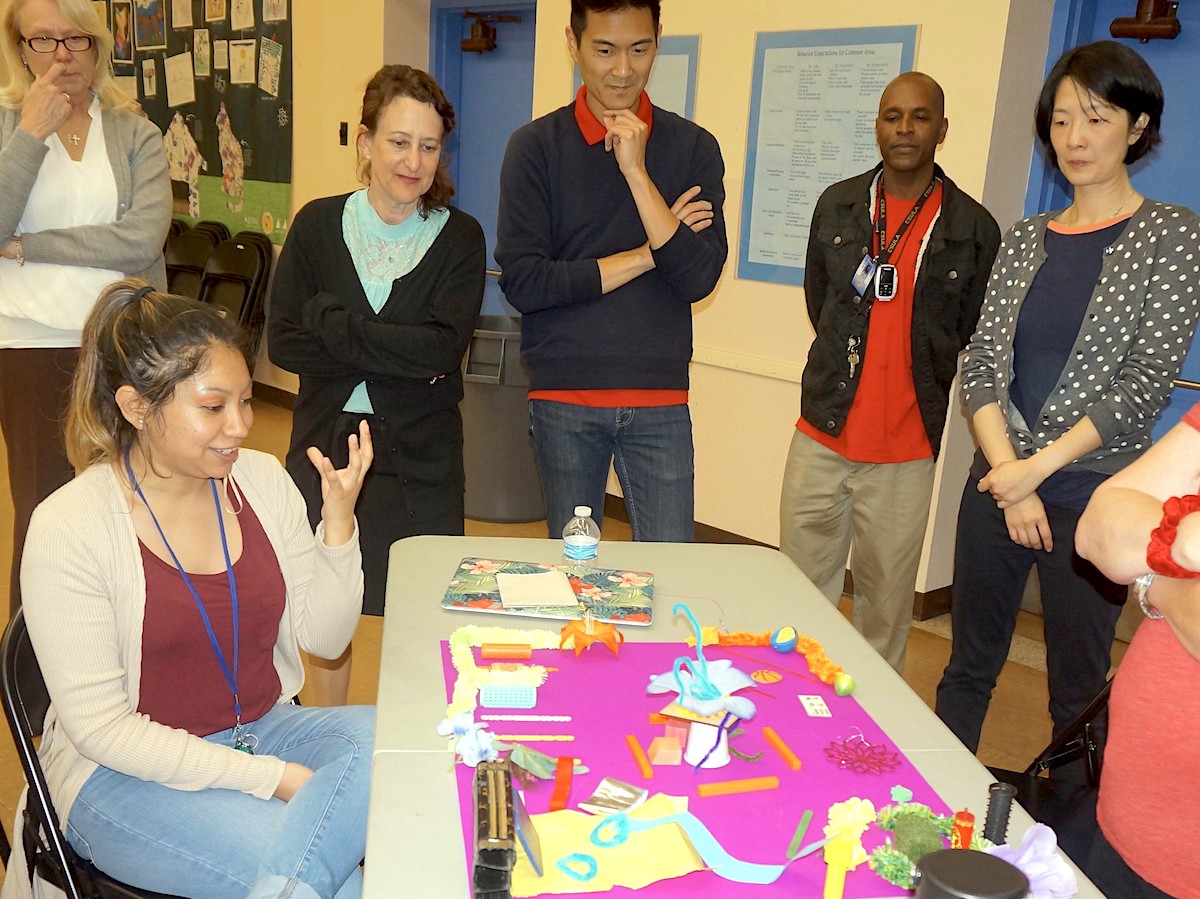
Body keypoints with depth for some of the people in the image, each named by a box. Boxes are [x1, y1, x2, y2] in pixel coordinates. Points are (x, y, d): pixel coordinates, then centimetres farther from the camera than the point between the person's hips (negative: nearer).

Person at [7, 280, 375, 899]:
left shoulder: (262, 478, -2)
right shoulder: (67, 527, -15)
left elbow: (325, 638, 2)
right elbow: (99, 725, -15)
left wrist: (338, 517, -14)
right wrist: (271, 776, -21)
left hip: (263, 729, 6)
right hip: (125, 773, -5)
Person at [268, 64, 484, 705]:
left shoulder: (459, 238, -3)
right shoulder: (318, 225, 0)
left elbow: (445, 347, -16)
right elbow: (283, 343, -7)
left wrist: (331, 322, -17)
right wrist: (398, 357, -16)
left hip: (420, 453, -1)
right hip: (326, 441, 2)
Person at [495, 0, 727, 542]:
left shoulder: (694, 148, 3)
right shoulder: (536, 147, -1)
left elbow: (699, 278, -8)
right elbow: (522, 280, -11)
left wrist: (636, 171, -13)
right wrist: (645, 256, -10)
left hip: (660, 401, 1)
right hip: (563, 398, 0)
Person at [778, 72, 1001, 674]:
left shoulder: (974, 229, -1)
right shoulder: (837, 205, 7)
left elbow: (973, 335, 8)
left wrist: (915, 377, 4)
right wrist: (851, 361, 9)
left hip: (907, 450, -2)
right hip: (822, 436, 2)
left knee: (886, 604, 8)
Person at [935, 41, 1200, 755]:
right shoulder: (1025, 239, 9)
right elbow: (981, 364, 2)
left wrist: (1039, 467, -14)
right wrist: (1010, 478, -9)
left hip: (1093, 495, -4)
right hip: (998, 483, 4)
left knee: (1078, 690, 7)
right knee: (969, 666, 13)